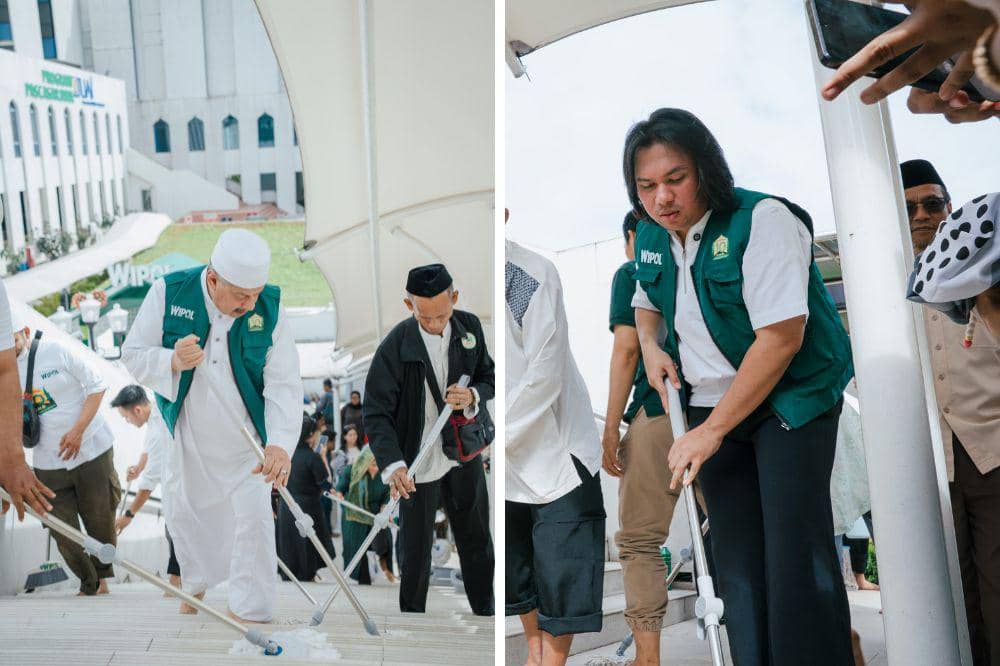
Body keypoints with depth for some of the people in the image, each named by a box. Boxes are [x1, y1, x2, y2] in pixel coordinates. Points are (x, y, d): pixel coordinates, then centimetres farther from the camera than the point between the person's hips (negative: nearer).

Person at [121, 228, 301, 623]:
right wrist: (174, 361, -33)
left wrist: (280, 443, -36)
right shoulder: (168, 292, -18)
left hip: (246, 438, -2)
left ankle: (249, 612, 9)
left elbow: (284, 383, -22)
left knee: (254, 520, -6)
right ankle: (196, 584, 46)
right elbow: (132, 355, -11)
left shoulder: (269, 307, -18)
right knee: (187, 515, 19)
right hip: (187, 434, 2)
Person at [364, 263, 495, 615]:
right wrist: (392, 464, -34)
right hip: (418, 466, -4)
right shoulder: (394, 347, -20)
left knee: (477, 542, 19)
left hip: (465, 457, 5)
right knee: (417, 551, 8)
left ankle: (485, 609, 38)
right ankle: (412, 612, 29)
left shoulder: (470, 327, -6)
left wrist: (473, 395, -18)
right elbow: (376, 413, -19)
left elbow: (489, 377, 6)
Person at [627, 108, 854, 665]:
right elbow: (646, 302, 26)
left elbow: (781, 338, -24)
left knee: (795, 557, -10)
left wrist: (710, 432, -21)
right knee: (736, 561, 7)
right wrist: (650, 344, 1)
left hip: (792, 401, -6)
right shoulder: (650, 236, 4)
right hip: (712, 407, 6)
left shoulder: (762, 221, -18)